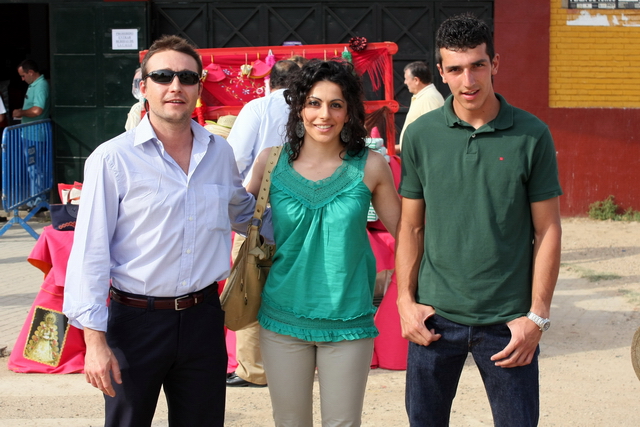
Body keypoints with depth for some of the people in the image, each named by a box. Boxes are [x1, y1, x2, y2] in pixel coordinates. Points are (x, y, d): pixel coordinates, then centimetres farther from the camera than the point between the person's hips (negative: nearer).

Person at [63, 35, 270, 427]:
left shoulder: (220, 152, 4)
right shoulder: (113, 159, -10)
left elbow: (244, 212, 24)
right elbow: (91, 251, -10)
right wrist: (95, 339, -13)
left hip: (203, 317, 4)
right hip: (136, 320, -4)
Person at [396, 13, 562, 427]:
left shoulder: (532, 135, -5)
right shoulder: (421, 134, 0)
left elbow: (547, 230, -2)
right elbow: (411, 226, 6)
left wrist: (537, 316, -6)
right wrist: (405, 300, -1)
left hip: (508, 321, -1)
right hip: (435, 316, 2)